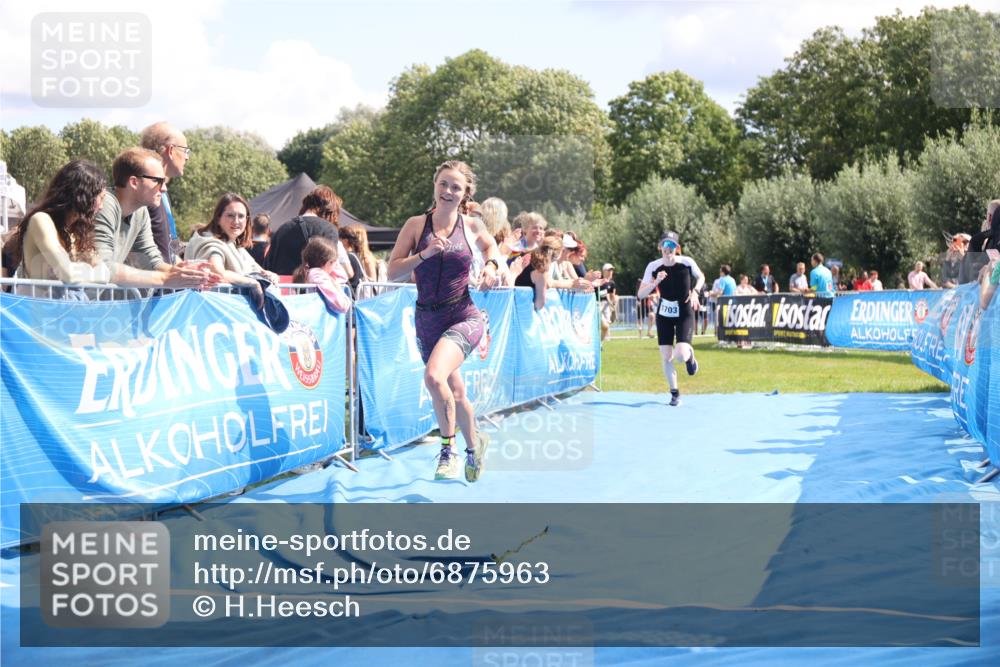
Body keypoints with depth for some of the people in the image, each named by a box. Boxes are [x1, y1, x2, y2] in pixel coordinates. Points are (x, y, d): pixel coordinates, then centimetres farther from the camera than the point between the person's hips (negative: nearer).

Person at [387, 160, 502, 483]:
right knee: (455, 392, 17)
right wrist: (424, 254, -19)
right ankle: (475, 443, 44)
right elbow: (392, 271, -6)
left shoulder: (472, 226, 0)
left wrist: (491, 265, 4)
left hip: (464, 317, -3)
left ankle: (448, 451, -12)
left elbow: (490, 245, 23)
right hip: (427, 320, 3)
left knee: (434, 376, -28)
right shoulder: (416, 225, -2)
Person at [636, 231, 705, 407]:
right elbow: (640, 295, -13)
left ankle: (690, 355, 20)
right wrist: (656, 282, -28)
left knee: (681, 355, -19)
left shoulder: (687, 262, -12)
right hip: (664, 315, 2)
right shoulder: (653, 267, -10)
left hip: (684, 314, -2)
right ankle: (674, 393, 19)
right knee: (666, 357, -2)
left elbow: (701, 277, 9)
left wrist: (695, 291, -10)